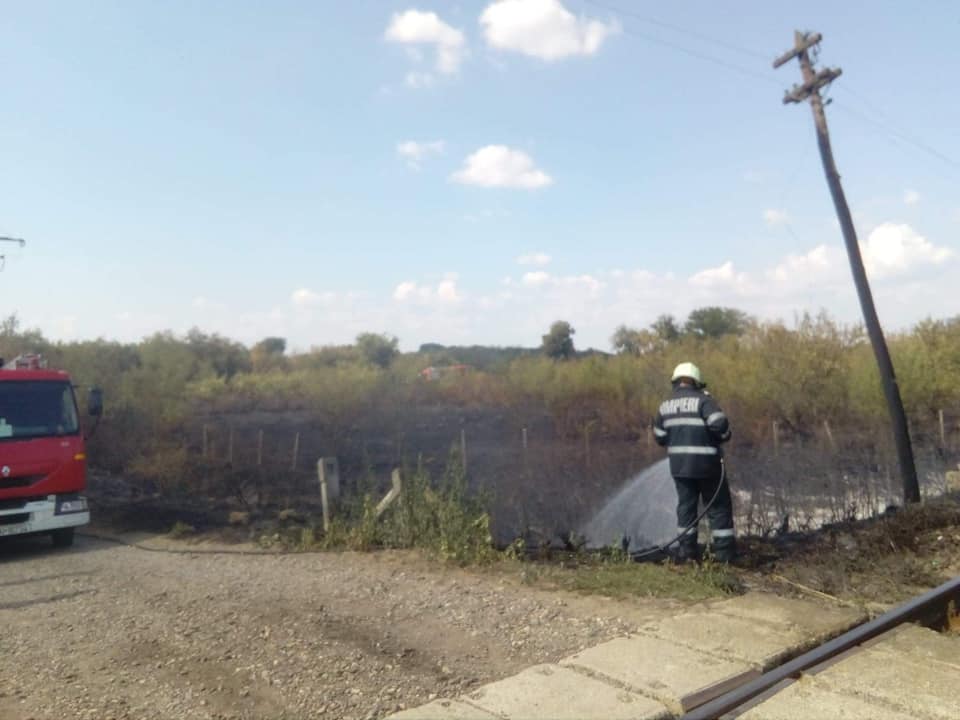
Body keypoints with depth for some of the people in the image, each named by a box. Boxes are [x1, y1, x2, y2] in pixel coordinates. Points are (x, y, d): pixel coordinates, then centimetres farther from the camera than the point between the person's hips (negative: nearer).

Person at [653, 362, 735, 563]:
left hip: (679, 464, 5)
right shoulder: (702, 400, -11)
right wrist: (723, 436, -3)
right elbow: (719, 424, -24)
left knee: (686, 505, 14)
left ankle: (687, 550, 15)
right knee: (719, 506, 8)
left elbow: (660, 437, 9)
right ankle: (724, 550, 9)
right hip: (706, 464, -5)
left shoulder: (665, 405, 6)